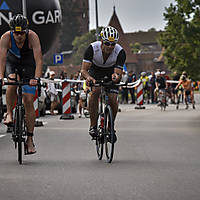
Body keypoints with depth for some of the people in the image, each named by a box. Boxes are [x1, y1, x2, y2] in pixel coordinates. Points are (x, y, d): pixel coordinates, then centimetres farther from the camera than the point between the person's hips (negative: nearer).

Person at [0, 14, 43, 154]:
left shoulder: (32, 37, -30)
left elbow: (39, 60, -37)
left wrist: (36, 78, -51)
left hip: (28, 65, -1)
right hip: (12, 62, 1)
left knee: (29, 101, -9)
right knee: (12, 83, -35)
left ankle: (30, 139, -4)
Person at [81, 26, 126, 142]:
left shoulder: (120, 52, -32)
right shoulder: (93, 48, -33)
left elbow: (118, 73, -35)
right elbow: (84, 70, -34)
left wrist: (116, 76, -59)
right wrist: (88, 77, -56)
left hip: (112, 71, 0)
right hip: (96, 70, 0)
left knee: (113, 99, -15)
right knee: (95, 91, -28)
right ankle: (93, 125, -18)